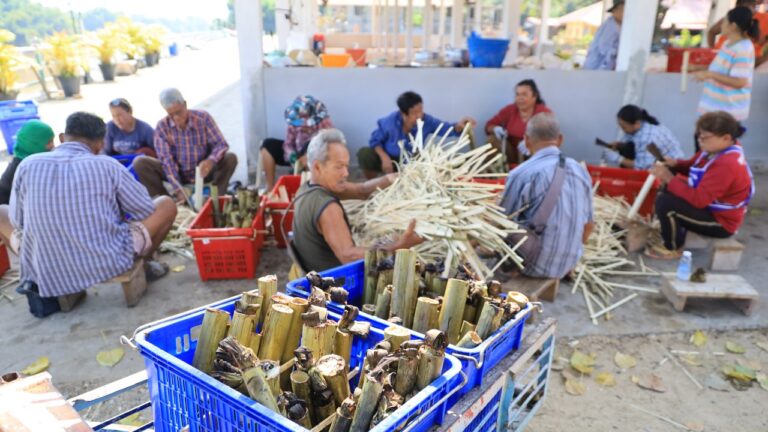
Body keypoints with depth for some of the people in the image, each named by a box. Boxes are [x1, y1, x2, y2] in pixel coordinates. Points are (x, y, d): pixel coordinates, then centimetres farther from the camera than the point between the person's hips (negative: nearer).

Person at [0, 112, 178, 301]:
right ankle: (145, 266, 29)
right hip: (110, 265, -2)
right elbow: (146, 211, 3)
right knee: (167, 204, 14)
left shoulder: (28, 165, -2)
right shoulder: (107, 165, -8)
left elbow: (17, 221, 9)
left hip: (46, 273, 3)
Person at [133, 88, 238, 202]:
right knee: (140, 163, -18)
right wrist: (177, 189, -26)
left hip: (203, 172, -1)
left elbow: (221, 144, -15)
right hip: (178, 175, 1)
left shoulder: (203, 117, -10)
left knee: (231, 158, -26)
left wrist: (210, 161, -38)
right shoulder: (162, 127, -10)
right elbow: (166, 159, -15)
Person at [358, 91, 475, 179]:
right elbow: (375, 141, -9)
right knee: (365, 154, -28)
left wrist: (458, 126, -39)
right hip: (390, 160, -2)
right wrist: (384, 157, -26)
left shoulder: (426, 121, -19)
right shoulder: (389, 123, -22)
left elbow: (446, 128, -15)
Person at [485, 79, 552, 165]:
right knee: (493, 139, -16)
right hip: (512, 152, 3)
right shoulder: (510, 110, 2)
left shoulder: (544, 113, -9)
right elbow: (489, 125, 8)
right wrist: (495, 129, -16)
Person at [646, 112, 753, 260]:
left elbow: (698, 199, -35)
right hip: (709, 206, 10)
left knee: (664, 201, -26)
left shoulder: (727, 165, -32)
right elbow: (694, 166, 14)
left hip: (720, 222, -10)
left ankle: (673, 248, -4)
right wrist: (676, 164, -8)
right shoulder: (718, 149, -2)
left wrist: (670, 179, -30)